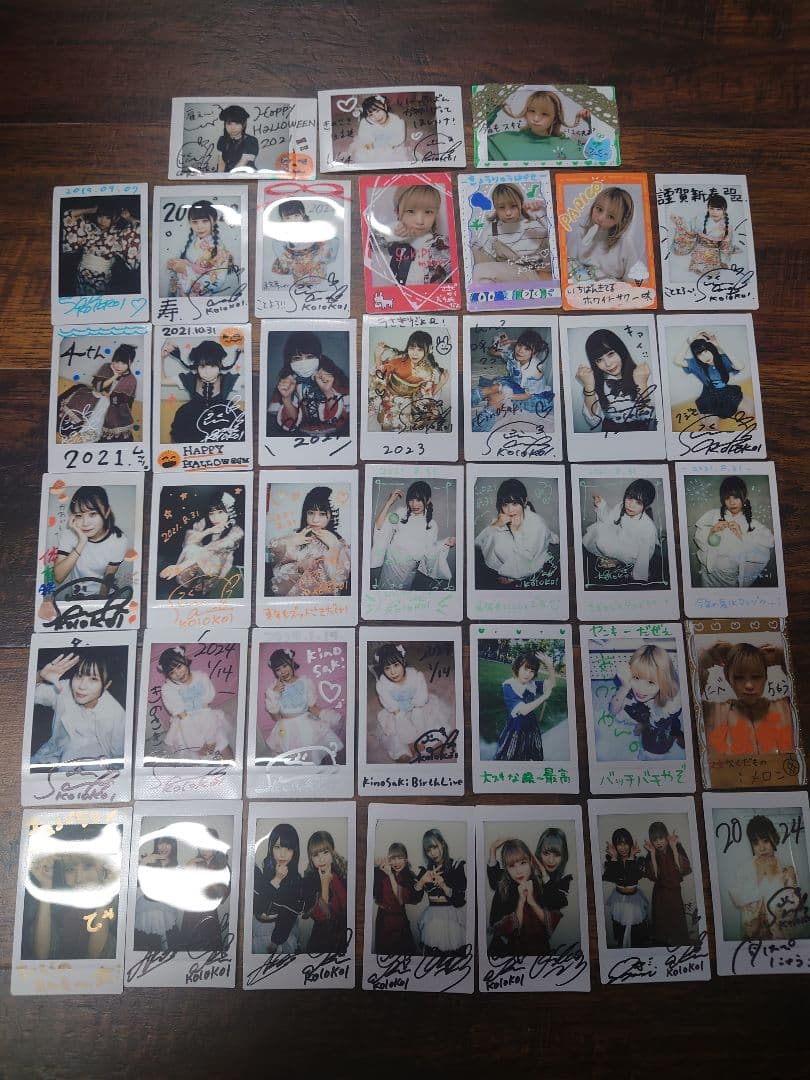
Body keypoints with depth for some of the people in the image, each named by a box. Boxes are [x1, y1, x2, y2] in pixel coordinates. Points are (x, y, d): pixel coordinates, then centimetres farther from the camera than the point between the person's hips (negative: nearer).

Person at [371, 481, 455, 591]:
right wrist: (389, 502, -17)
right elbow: (379, 527, -14)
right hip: (390, 565, 0)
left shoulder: (432, 525, -1)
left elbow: (427, 552, 4)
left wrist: (445, 543, -10)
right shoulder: (400, 513, -3)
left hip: (408, 572, 0)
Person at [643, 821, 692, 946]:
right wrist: (653, 853, -22)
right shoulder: (651, 855, -5)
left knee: (678, 926, 3)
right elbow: (653, 876, -17)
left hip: (676, 894, 0)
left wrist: (674, 848, -24)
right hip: (660, 897, 0)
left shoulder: (677, 848, -7)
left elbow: (683, 869, -20)